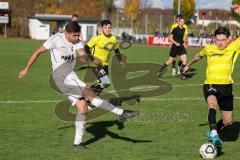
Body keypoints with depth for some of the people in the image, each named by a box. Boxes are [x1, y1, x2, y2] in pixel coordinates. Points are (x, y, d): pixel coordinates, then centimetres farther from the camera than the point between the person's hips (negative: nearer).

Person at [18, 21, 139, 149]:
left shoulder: (77, 42, 9)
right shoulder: (56, 39, -6)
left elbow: (82, 51, -12)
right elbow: (37, 52, 0)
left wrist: (83, 56, -37)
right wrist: (26, 69, 2)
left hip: (70, 76, 7)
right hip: (61, 74, -7)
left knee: (83, 108, 0)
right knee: (89, 93, -21)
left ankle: (77, 142, 4)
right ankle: (121, 113, -26)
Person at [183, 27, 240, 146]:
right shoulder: (209, 49, 7)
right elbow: (199, 56, 29)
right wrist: (188, 64, 43)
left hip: (226, 87, 1)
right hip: (210, 85, -1)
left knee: (228, 121, 9)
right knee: (212, 103, -36)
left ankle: (213, 132, 38)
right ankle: (214, 134, -44)